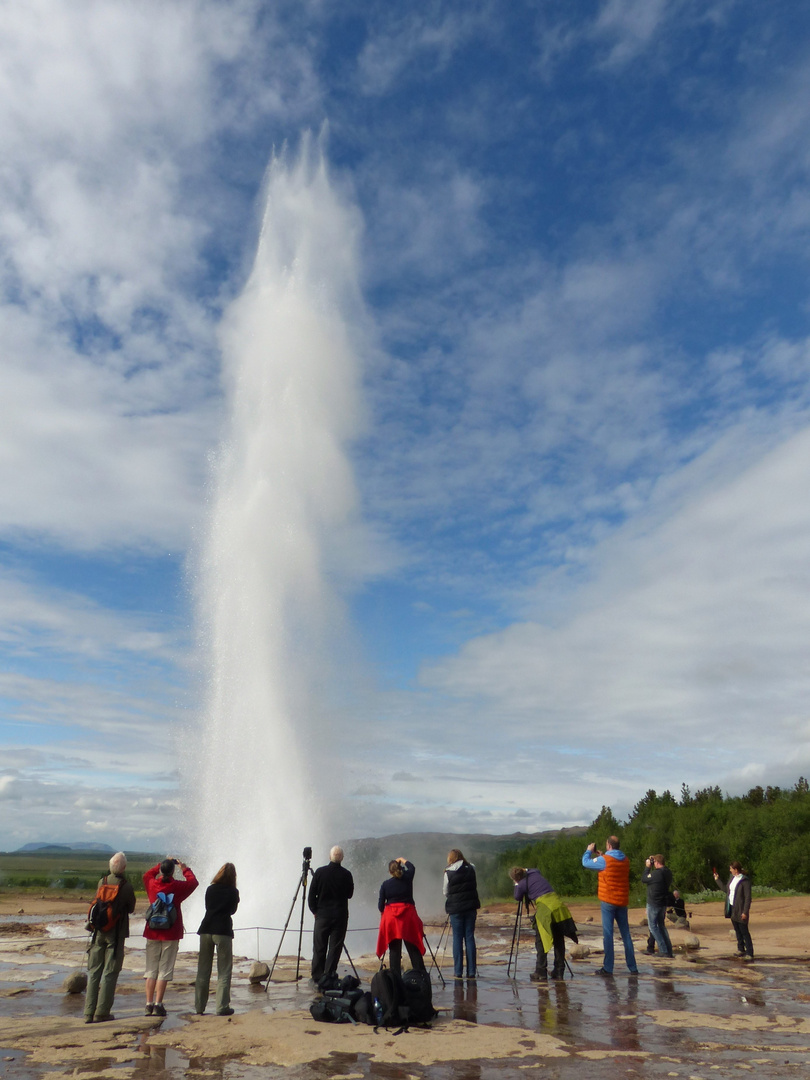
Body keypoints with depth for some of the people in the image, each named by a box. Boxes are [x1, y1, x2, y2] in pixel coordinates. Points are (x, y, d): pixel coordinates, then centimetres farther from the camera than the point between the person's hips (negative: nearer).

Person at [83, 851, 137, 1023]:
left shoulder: (102, 882, -2)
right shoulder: (127, 886, -12)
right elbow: (131, 909, 2)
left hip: (99, 931, 4)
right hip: (116, 933, -4)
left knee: (94, 972, 11)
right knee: (110, 973, 4)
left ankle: (89, 1012, 11)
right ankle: (101, 1013, 5)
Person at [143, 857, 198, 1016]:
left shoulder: (151, 884, -3)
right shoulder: (178, 887, -9)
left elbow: (147, 874, 22)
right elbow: (193, 881, 11)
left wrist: (161, 865, 24)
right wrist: (184, 868, 20)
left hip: (152, 933, 3)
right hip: (171, 934, -3)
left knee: (151, 970, 11)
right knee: (165, 970, 2)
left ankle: (149, 1004, 10)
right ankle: (158, 1005, 0)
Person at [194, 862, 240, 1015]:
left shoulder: (210, 889, 7)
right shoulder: (233, 892, -2)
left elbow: (208, 907, 17)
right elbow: (232, 910, 10)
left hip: (206, 930, 4)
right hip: (223, 931, -4)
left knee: (203, 970, 12)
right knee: (224, 971, 3)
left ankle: (199, 1007, 16)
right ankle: (222, 1007, 0)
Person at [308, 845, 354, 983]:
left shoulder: (320, 872, -6)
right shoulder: (346, 874, -8)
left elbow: (312, 894, -2)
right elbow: (350, 894, 5)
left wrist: (314, 911, 10)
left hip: (322, 915, 1)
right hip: (340, 916, -1)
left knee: (319, 948, 10)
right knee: (335, 948, 5)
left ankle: (317, 977, 14)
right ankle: (328, 977, 4)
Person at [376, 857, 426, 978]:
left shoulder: (385, 884, -1)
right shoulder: (407, 879, 0)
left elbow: (381, 905, 3)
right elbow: (412, 867, 22)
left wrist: (383, 912, 24)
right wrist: (403, 860, 37)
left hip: (391, 918, 0)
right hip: (408, 916, 0)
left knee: (394, 950, 5)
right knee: (413, 948, 6)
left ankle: (395, 976, 4)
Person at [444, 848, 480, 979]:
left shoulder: (448, 872, -7)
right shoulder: (471, 869, 0)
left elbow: (445, 891, 2)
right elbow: (475, 885, 13)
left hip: (456, 908, -3)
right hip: (471, 906, 3)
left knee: (457, 938, 4)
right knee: (470, 937, 7)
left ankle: (458, 971, 4)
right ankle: (471, 972, 6)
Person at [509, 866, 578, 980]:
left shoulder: (522, 884, 1)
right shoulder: (535, 873, 17)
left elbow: (517, 898, 18)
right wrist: (526, 869, 43)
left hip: (545, 910, -6)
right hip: (559, 907, 6)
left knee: (541, 940, 8)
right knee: (558, 941, 15)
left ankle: (541, 971, 6)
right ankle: (559, 971, 18)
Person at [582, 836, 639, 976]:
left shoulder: (604, 860, -13)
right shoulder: (625, 860, 5)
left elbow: (585, 863, -3)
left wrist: (589, 851, 14)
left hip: (608, 901, -6)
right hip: (622, 901, 6)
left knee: (608, 933, -2)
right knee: (626, 934, 12)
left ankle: (608, 968, -2)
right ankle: (632, 967, 15)